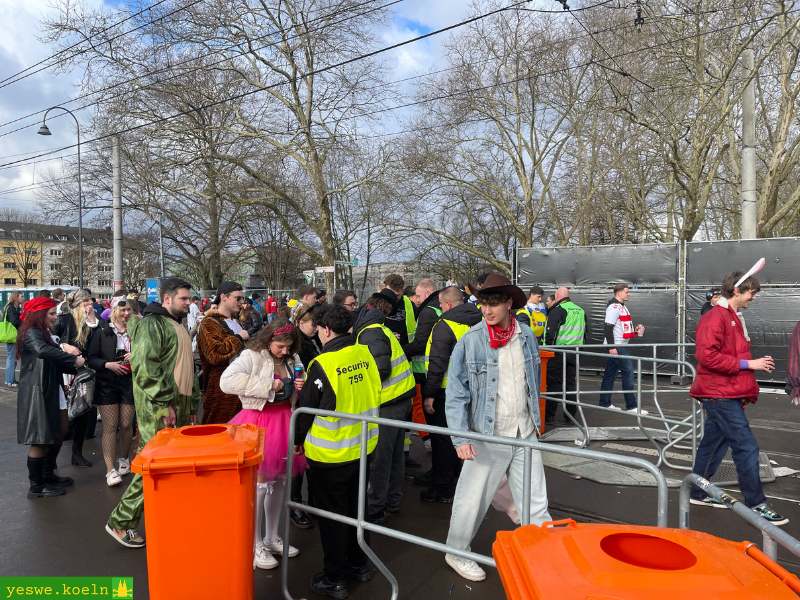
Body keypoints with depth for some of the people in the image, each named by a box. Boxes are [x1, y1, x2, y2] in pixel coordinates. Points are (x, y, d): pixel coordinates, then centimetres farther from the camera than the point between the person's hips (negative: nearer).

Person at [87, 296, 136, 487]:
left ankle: (124, 459, 32)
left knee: (126, 425, 7)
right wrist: (108, 365, -15)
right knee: (110, 426, -1)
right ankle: (110, 470, 3)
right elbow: (91, 358, 0)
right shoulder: (102, 332, -1)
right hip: (107, 384, -1)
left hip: (130, 383, 1)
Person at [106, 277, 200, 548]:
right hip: (159, 410, -9)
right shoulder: (152, 324, -10)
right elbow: (144, 366, -20)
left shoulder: (178, 326, 19)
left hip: (180, 407, 9)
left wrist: (192, 405, 23)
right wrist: (163, 403, -20)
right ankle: (121, 521, 10)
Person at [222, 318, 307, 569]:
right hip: (259, 423, -6)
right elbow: (227, 382, -27)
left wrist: (301, 388, -5)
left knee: (280, 481, 14)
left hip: (284, 422, 6)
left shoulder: (293, 360, 7)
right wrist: (268, 386, -23)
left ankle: (272, 538, 32)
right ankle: (255, 545, 17)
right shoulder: (251, 356, -11)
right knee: (259, 483, -1)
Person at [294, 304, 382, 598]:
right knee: (354, 507, 23)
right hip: (362, 447, 6)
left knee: (331, 515, 11)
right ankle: (358, 564, 38)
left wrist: (298, 440, 5)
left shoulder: (323, 365, -22)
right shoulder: (365, 353, -5)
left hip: (329, 455, -6)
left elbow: (306, 409, -11)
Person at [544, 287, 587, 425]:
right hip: (575, 353, 6)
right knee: (571, 382, 13)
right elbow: (585, 332, 19)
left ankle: (550, 415, 0)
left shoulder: (557, 310, -10)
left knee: (554, 383, -1)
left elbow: (550, 332, -14)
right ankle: (571, 414, 18)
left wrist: (548, 348, -3)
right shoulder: (581, 311, 13)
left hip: (558, 352, -6)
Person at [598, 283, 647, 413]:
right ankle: (631, 406, -6)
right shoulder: (614, 307, -13)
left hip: (621, 345, 10)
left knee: (610, 373, 11)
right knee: (628, 371, -9)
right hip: (616, 346, -10)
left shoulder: (621, 306, 17)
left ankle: (605, 403, 17)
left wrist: (634, 331, 10)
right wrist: (611, 347, -23)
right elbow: (608, 328, -19)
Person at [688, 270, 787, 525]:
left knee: (713, 443, 16)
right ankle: (756, 504, 2)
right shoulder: (715, 317, -14)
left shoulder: (734, 318, 16)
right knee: (746, 447, -7)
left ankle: (699, 493, 26)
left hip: (728, 394, 10)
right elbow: (707, 356, -23)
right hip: (719, 394, -10)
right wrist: (747, 364, -19)